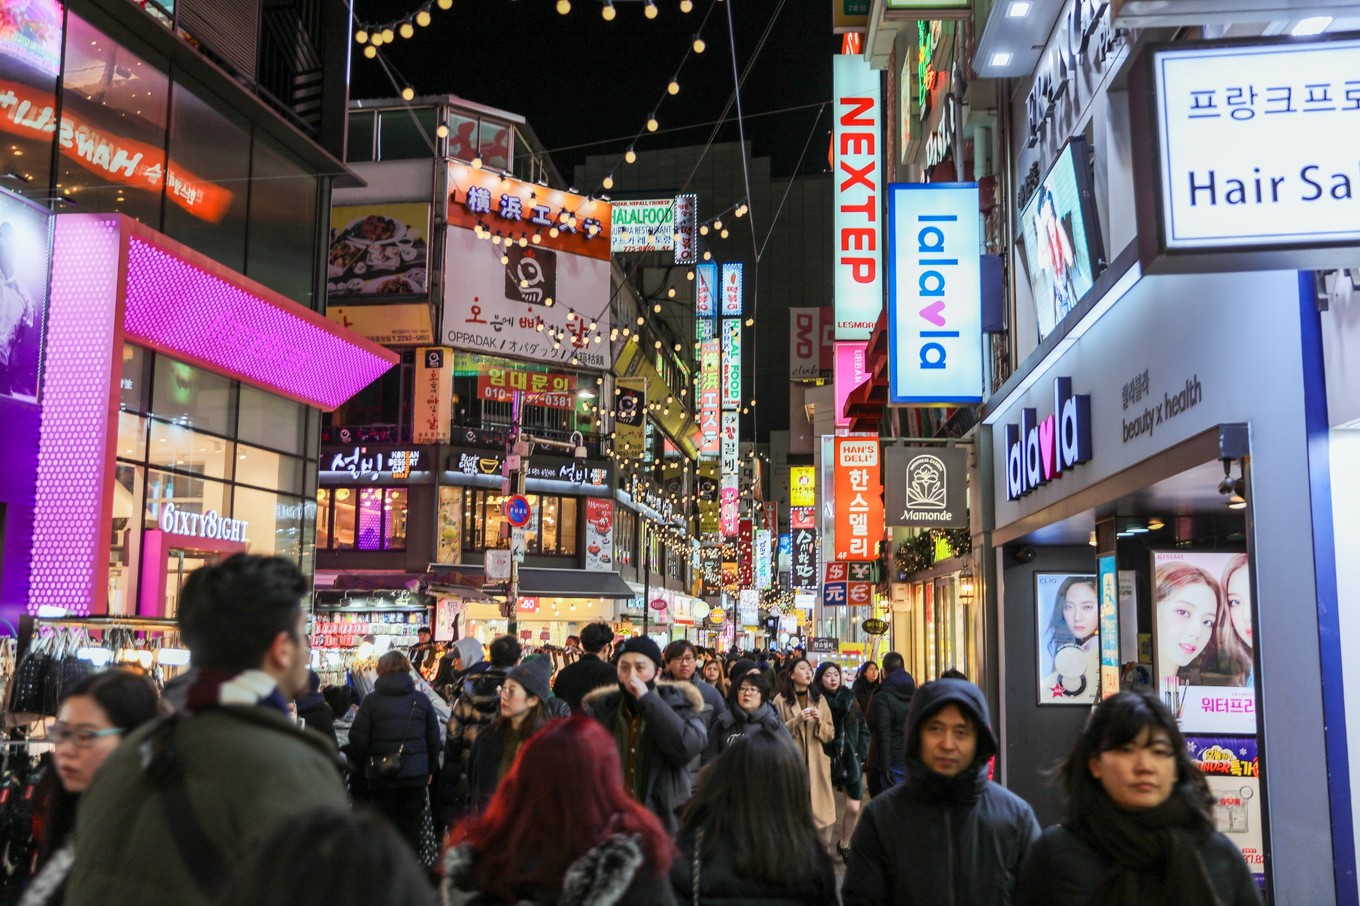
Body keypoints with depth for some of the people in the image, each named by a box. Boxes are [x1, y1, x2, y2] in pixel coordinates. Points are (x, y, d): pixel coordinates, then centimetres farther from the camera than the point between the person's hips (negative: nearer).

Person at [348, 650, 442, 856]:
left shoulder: (371, 700, -7)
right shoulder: (421, 699, 0)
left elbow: (358, 739, -6)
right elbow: (434, 738, 4)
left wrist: (363, 766, 10)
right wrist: (429, 770, 15)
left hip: (381, 775, -1)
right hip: (416, 775, 2)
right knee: (411, 827, 11)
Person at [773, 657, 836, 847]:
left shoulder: (819, 699, 12)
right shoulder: (781, 700, 1)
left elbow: (830, 734, 9)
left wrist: (820, 722, -10)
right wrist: (796, 721, -14)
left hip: (817, 763, 3)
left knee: (820, 809, 0)